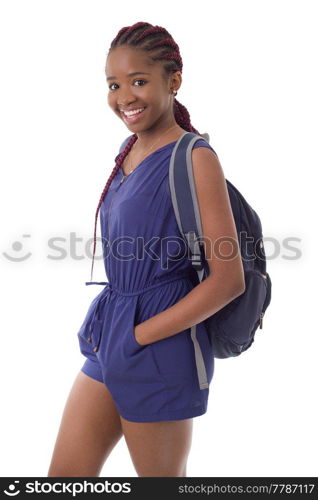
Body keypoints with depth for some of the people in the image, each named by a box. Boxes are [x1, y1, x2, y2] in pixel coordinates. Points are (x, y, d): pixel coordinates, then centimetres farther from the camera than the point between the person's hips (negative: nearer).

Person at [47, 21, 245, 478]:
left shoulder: (195, 158, -15)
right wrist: (111, 326, 7)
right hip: (110, 340, 8)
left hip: (161, 350, -7)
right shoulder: (130, 152, 9)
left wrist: (139, 335, -15)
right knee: (64, 477, 12)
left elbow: (229, 279, -19)